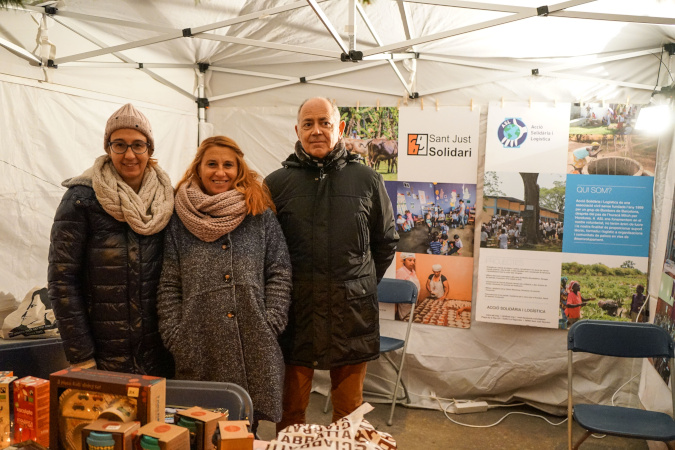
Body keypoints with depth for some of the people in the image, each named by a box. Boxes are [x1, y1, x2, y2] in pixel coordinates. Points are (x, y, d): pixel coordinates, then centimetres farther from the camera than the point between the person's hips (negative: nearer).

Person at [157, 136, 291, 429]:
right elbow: (168, 286, 5)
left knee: (248, 429, 9)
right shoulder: (179, 219, 5)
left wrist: (270, 325, -3)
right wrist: (176, 338, -2)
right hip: (200, 354, 0)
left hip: (254, 349, 0)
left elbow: (280, 274, 5)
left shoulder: (261, 214, 6)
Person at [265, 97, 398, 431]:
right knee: (291, 410, 12)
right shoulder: (277, 183, 2)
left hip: (352, 315, 1)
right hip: (295, 313, 0)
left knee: (349, 410, 13)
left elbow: (386, 241, 12)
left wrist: (362, 286, 10)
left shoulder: (367, 181, 3)